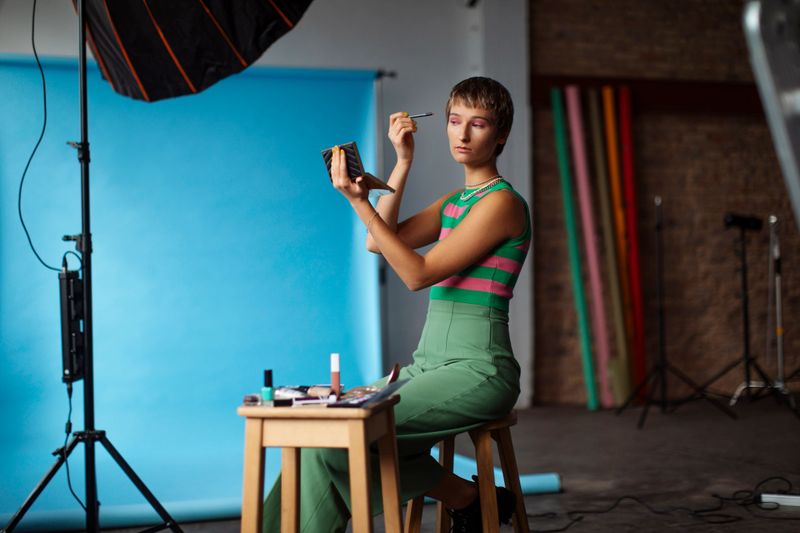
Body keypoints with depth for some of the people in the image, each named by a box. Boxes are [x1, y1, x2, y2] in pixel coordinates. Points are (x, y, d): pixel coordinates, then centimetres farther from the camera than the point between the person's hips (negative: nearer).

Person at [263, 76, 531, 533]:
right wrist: (404, 160, 7)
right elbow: (378, 243, 8)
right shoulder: (454, 202, 18)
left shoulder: (501, 202, -9)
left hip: (477, 371, -8)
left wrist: (360, 202, -17)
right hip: (429, 364, 8)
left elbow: (419, 273, -14)